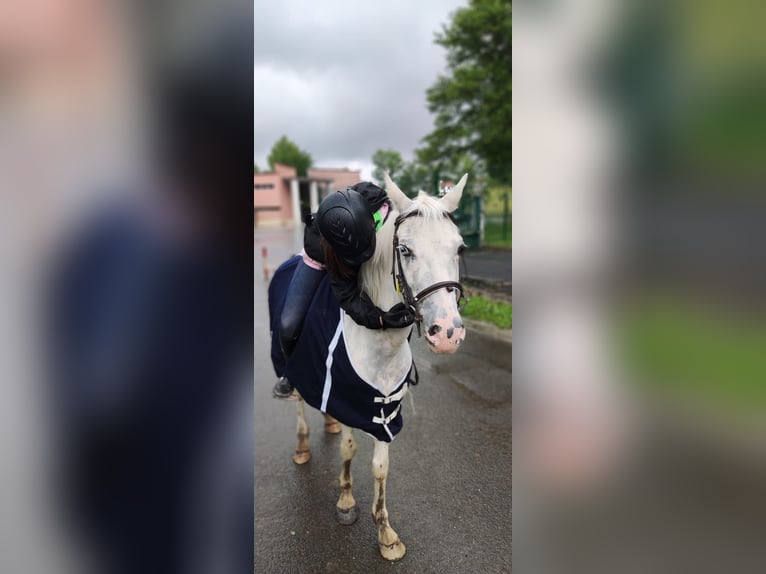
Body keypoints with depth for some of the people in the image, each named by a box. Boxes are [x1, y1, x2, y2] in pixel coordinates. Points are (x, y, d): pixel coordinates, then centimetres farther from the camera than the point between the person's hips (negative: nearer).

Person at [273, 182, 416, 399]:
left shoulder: (384, 209, -40)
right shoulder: (316, 241, -43)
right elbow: (347, 294, -41)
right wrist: (379, 318, -56)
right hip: (323, 261, -2)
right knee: (289, 325, -10)